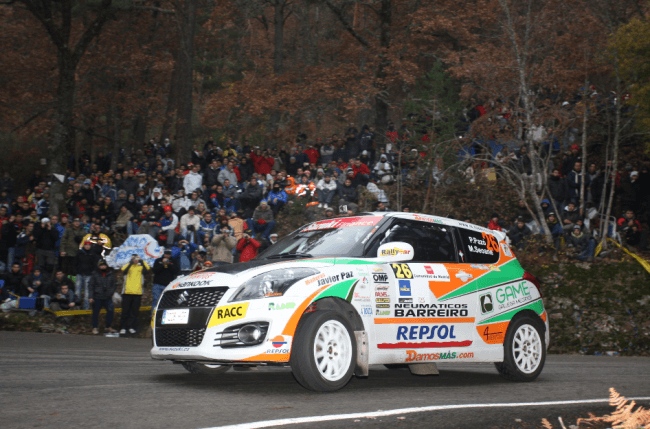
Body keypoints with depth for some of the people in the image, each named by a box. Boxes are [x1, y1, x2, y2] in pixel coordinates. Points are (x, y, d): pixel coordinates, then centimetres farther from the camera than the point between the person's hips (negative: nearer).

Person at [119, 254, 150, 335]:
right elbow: (123, 269, -15)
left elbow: (147, 268, -11)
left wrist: (141, 261, -13)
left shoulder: (141, 267, 10)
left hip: (137, 293, 1)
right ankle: (123, 327, 7)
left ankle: (131, 327, 13)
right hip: (127, 292, -1)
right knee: (125, 311, 1)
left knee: (134, 312, 5)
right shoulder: (128, 266, 8)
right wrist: (131, 262, -16)